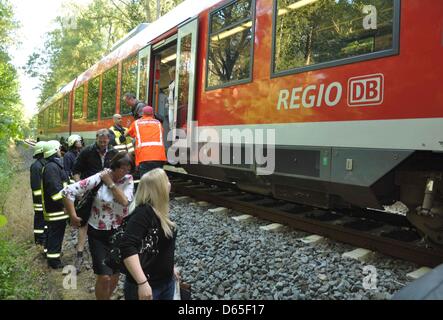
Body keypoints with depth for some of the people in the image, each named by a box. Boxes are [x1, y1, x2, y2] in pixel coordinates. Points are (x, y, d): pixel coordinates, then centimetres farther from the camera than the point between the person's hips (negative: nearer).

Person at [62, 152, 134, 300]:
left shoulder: (128, 180, -6)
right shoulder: (98, 179, -16)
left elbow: (125, 201, -22)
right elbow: (67, 192, -16)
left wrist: (110, 182, -20)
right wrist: (73, 216, -13)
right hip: (98, 233, -3)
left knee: (115, 274, 16)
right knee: (104, 276, -5)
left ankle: (107, 297, 43)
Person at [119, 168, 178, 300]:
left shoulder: (159, 211, 5)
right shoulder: (143, 212, -22)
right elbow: (127, 248, -31)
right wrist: (142, 283, -34)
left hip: (167, 282, 9)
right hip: (147, 286, -8)